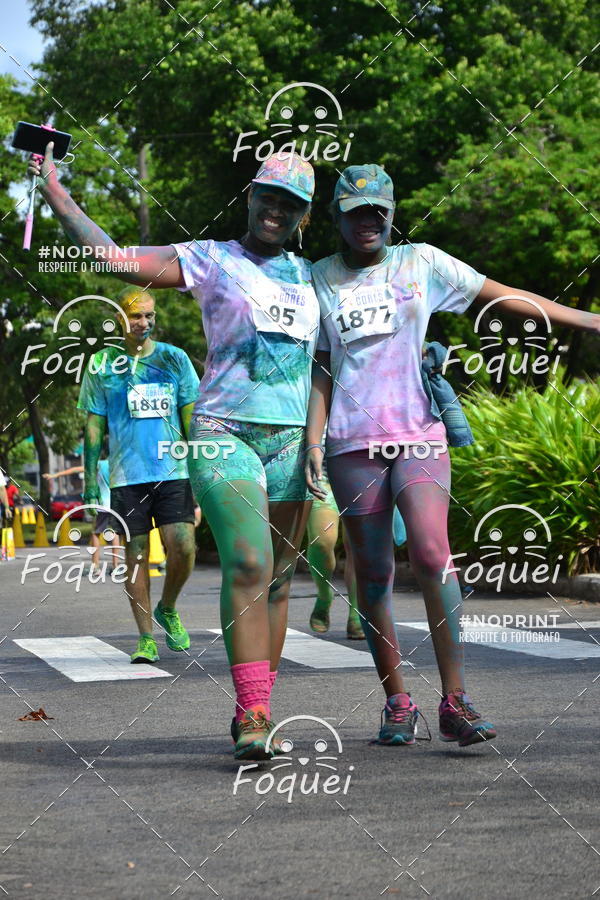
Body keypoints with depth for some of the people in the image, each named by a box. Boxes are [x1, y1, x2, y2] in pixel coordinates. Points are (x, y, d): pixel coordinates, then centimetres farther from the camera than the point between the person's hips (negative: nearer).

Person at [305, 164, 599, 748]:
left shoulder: (420, 262, 10)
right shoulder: (321, 280, 10)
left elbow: (501, 296, 13)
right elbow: (319, 369, 11)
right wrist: (312, 442, 2)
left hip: (418, 435, -1)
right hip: (352, 445, 1)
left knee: (432, 554, -19)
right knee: (373, 575, 0)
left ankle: (454, 703, -18)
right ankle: (397, 704, 10)